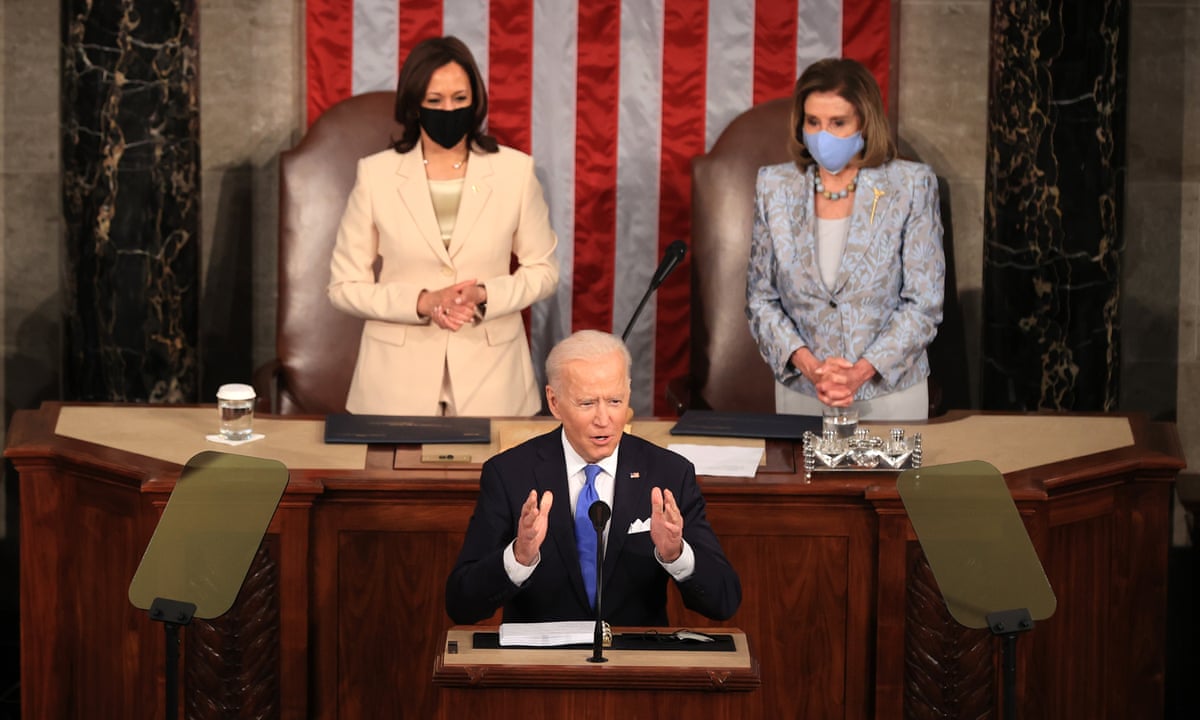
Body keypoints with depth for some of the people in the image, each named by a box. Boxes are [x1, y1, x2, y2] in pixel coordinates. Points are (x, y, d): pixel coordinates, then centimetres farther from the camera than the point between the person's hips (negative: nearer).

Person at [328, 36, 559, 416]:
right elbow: (345, 286, -1)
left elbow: (543, 269, 5)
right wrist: (421, 302, -17)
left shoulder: (515, 170, -2)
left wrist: (485, 296, -14)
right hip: (398, 378, 0)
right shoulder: (375, 174, -3)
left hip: (489, 375, 0)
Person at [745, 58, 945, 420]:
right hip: (799, 393, 2)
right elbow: (761, 298, 1)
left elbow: (924, 302, -7)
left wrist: (863, 371, -17)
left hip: (891, 391, -1)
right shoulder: (775, 186, -1)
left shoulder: (911, 185, -7)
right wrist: (807, 364, -13)